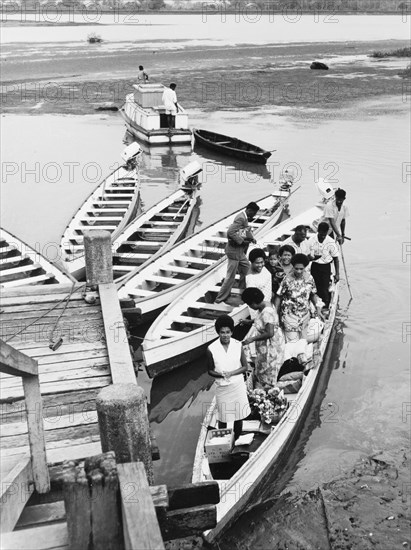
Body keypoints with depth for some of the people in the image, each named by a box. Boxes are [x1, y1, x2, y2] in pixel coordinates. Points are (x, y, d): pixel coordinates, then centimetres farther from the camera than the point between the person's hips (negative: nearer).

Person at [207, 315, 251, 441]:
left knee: (239, 416, 12)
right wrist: (221, 375, -24)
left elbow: (245, 366, -3)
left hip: (238, 385, 1)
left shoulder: (238, 345, -8)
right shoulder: (211, 349, -13)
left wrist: (231, 373, -19)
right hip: (222, 387, -1)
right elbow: (210, 371, -3)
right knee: (222, 418, 9)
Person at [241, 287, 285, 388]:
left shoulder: (267, 312, -32)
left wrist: (252, 339, -28)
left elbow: (270, 333, -33)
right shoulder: (265, 304, -2)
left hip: (271, 345, -10)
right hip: (265, 345, 10)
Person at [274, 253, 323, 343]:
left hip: (305, 315, 4)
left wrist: (318, 310, 2)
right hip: (290, 315, -4)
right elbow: (278, 297, -8)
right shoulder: (287, 280, -16)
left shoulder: (309, 278, -4)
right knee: (293, 342, -8)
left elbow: (313, 295, 8)